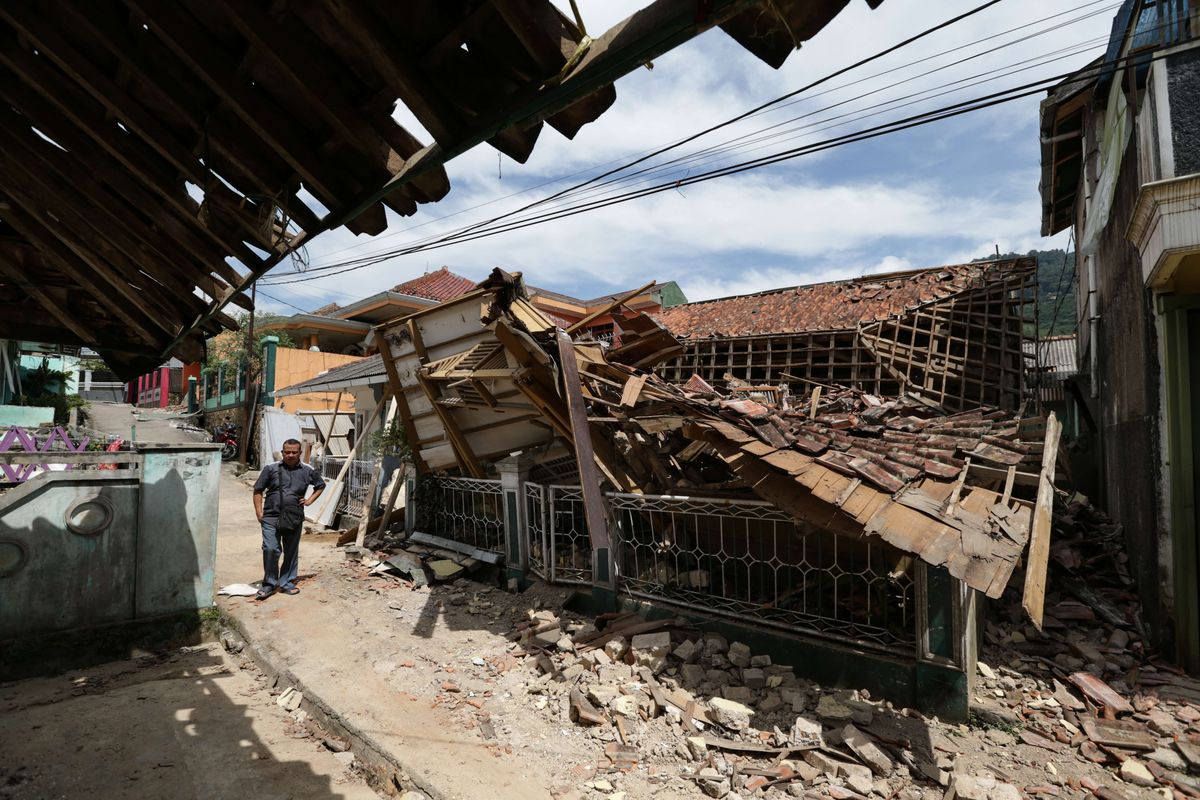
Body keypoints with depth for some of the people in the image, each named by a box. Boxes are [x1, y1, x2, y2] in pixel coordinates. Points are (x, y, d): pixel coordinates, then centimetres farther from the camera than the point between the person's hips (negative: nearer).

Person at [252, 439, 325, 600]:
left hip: (294, 519, 2)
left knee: (291, 552, 10)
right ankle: (269, 584, 9)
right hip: (271, 517, -2)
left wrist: (309, 500, 7)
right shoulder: (271, 468, 1)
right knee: (270, 549, -8)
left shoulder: (308, 471, 5)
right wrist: (259, 513, -1)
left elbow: (321, 485, 21)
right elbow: (258, 490, 5)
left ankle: (286, 583, 24)